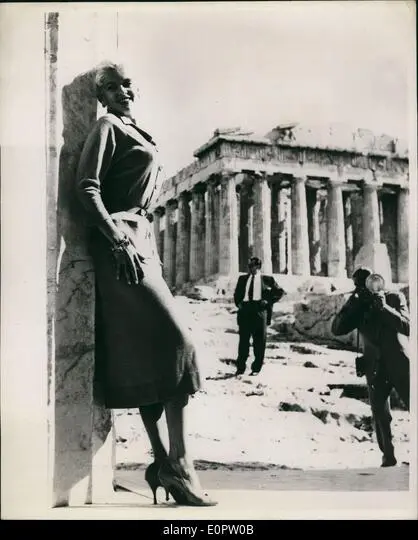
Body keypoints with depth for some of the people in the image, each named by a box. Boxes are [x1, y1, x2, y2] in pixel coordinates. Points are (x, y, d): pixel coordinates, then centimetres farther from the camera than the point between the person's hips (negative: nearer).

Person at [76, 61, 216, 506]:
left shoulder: (135, 133, 24)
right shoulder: (107, 127, -1)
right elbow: (86, 187, -12)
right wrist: (118, 240, -21)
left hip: (141, 237, 9)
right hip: (120, 240, -9)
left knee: (143, 351, 5)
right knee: (175, 337, -17)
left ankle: (162, 462, 8)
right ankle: (178, 465, -14)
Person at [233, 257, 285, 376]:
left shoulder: (267, 279, 10)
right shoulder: (243, 279, 19)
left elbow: (280, 291, 11)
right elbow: (236, 293, 24)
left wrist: (269, 301, -1)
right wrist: (238, 303, 6)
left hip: (259, 309, -2)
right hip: (245, 309, 2)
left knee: (259, 340, -1)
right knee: (243, 339, -1)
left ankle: (256, 368, 6)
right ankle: (240, 368, 2)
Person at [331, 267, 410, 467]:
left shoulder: (395, 298, 0)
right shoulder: (357, 306, 6)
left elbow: (407, 327, -10)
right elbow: (337, 329, -4)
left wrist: (384, 307, -20)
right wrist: (352, 304, -12)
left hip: (400, 364, -2)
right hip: (375, 367, 2)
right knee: (380, 414, 2)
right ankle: (388, 456, 15)